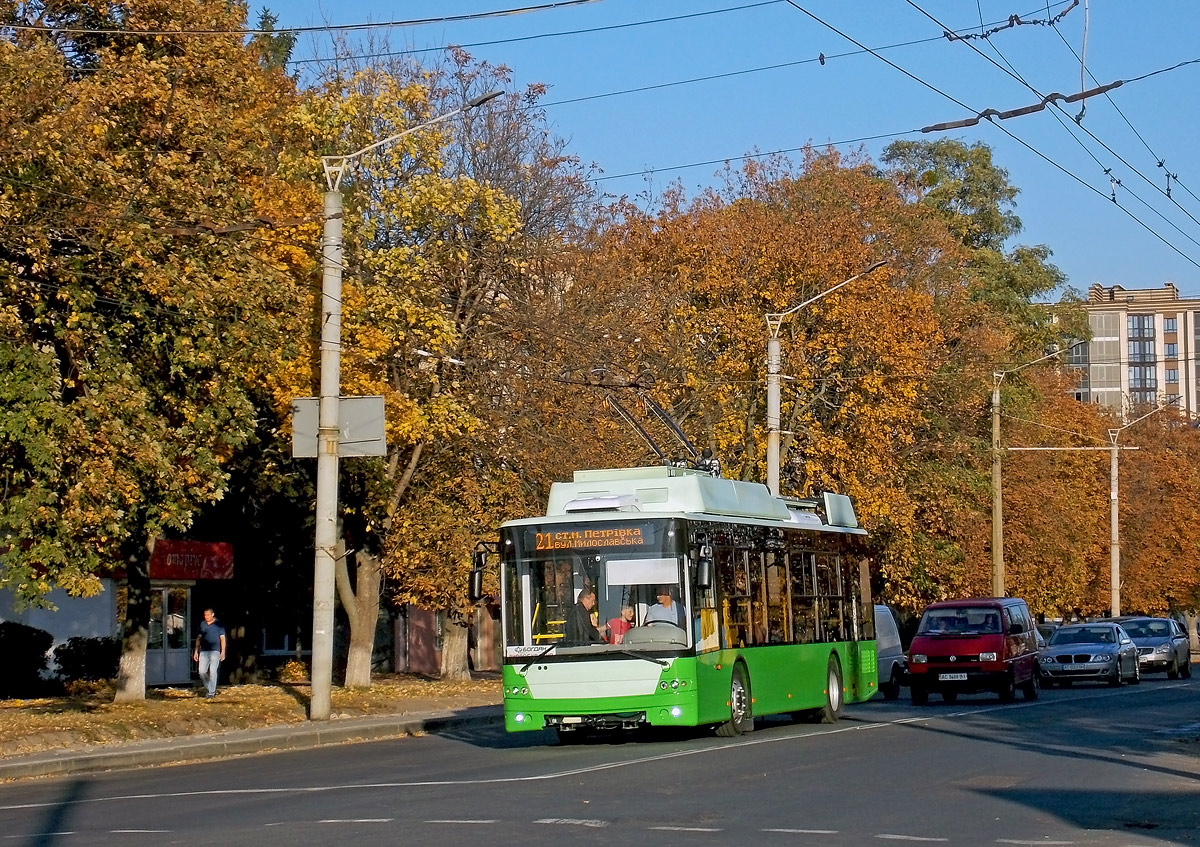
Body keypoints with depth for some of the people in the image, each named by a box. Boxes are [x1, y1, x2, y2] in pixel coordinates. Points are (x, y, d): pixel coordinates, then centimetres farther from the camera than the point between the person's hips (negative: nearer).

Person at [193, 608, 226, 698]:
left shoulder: (218, 625, 2)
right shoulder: (202, 624, 13)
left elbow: (222, 638, 2)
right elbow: (199, 638, 18)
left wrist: (223, 652, -5)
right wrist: (196, 651, 14)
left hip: (215, 651, -4)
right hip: (203, 651, 4)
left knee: (213, 672, -9)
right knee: (202, 672, -2)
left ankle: (211, 692, -6)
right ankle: (208, 688, 19)